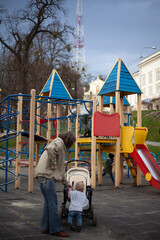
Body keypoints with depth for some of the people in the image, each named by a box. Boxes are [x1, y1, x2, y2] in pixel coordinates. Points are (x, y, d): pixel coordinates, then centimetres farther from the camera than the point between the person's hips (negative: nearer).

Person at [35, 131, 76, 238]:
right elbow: (50, 148, -30)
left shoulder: (61, 148, 26)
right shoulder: (59, 142, -4)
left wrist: (66, 183, 33)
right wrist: (53, 164, -19)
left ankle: (46, 228, 20)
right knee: (53, 202, -5)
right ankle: (56, 229, 0)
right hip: (47, 176, -10)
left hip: (45, 176, 10)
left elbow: (60, 168, 31)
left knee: (48, 202, 14)